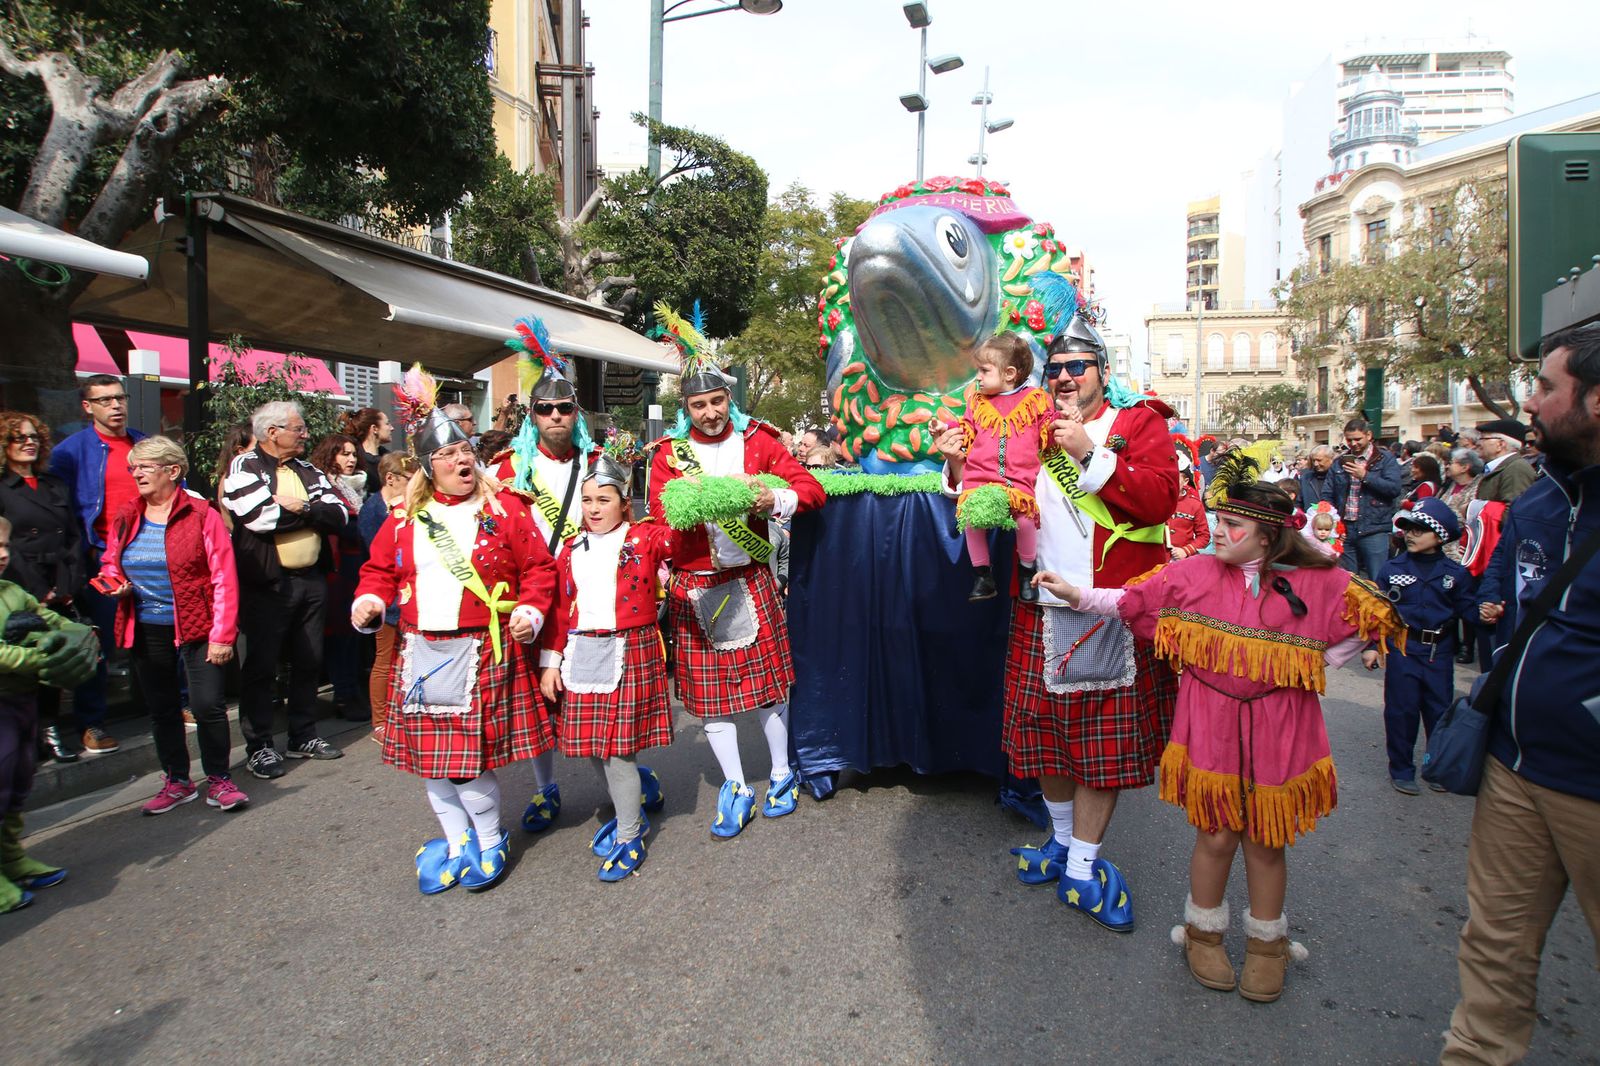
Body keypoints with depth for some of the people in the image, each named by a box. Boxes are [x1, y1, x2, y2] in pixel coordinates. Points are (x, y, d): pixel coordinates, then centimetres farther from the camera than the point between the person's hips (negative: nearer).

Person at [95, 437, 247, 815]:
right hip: (146, 631, 6)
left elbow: (223, 578, -11)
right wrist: (114, 582, -3)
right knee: (160, 709, 14)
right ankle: (177, 782, 28)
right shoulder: (125, 518, 7)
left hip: (196, 627, -5)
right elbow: (109, 562, 23)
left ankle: (219, 780, 9)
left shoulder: (201, 515, -9)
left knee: (208, 705, -8)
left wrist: (222, 634, -15)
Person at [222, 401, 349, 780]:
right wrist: (311, 511, -8)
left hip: (312, 580, 6)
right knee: (261, 667, 2)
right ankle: (258, 747, 13)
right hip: (267, 582, -6)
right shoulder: (244, 467, -5)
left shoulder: (309, 471, 13)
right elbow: (259, 516, -21)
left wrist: (301, 507, -14)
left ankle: (303, 737, 26)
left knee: (308, 662, 13)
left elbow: (339, 514, 1)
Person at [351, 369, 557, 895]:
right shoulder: (404, 519, 10)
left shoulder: (503, 509, 1)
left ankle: (490, 842, 20)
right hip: (421, 652, 4)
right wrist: (369, 600, -2)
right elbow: (380, 569, 17)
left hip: (482, 651, -4)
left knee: (470, 759, -5)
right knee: (429, 755, 10)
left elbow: (538, 567, 2)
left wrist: (530, 610, -12)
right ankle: (456, 841, 30)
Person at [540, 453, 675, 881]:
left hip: (630, 652, -5)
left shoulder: (644, 538, -1)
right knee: (591, 743, 10)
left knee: (618, 746, -3)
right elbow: (559, 610, 11)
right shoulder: (571, 551, 10)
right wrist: (550, 661, 7)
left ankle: (629, 838, 15)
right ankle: (631, 807, 37)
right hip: (582, 656, 5)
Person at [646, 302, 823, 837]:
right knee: (709, 688, 6)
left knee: (769, 675, 9)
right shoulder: (669, 452, 1)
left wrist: (776, 500, -23)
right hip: (697, 585, 0)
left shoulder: (757, 440, 2)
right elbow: (660, 512, -9)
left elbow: (809, 486, -3)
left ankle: (781, 773, 30)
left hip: (753, 578, 0)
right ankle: (734, 789, 22)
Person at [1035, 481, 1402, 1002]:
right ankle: (1204, 934, 30)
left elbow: (1369, 619, 7)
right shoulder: (1196, 574, -3)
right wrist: (1077, 594, -9)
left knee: (1265, 840, 11)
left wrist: (1316, 668, 2)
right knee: (1216, 836, 8)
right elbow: (1133, 601, -1)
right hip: (1211, 728, 0)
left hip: (1277, 733, 0)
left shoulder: (1318, 583, -4)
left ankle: (1267, 944, 32)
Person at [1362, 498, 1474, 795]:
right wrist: (1370, 645, -4)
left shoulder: (1454, 573, 2)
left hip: (1440, 651, 1)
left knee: (1440, 710, 10)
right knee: (1402, 710, 3)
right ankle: (1401, 770, 16)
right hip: (1402, 649, -1)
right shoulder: (1393, 568, -1)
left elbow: (1467, 608, -2)